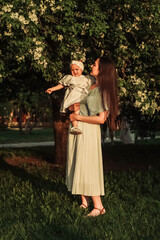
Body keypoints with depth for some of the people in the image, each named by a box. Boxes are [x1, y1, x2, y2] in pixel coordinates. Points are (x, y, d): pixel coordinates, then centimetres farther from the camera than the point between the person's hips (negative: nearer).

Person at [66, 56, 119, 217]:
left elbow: (101, 119, -21)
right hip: (77, 129, 8)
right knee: (78, 165, 11)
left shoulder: (102, 90, -15)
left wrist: (77, 117, -16)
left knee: (87, 166, -7)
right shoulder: (90, 84, 8)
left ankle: (98, 206, -1)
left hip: (88, 131, -8)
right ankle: (85, 201, 19)